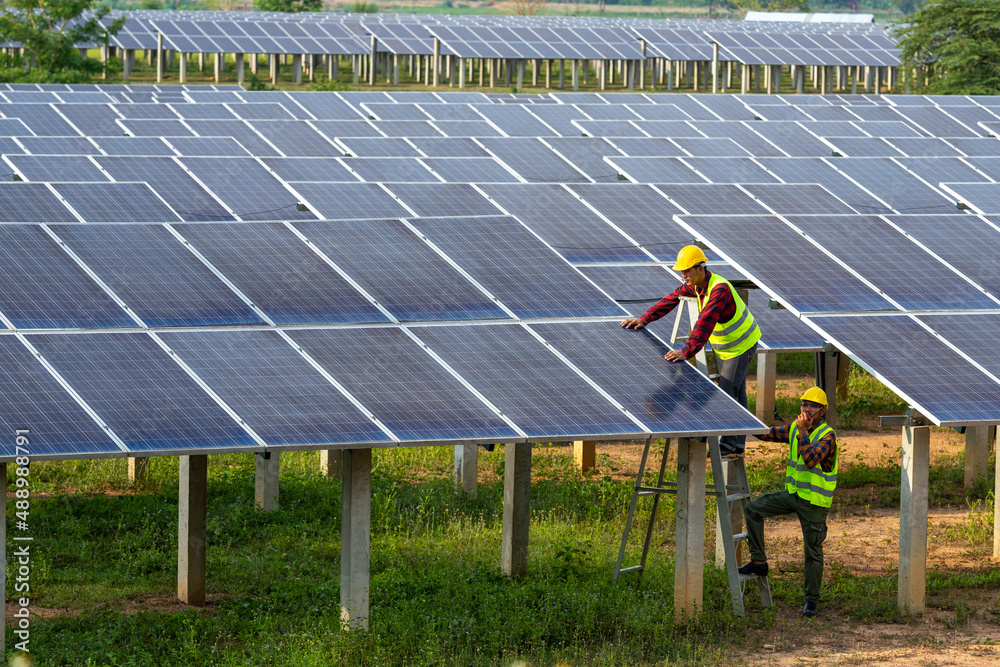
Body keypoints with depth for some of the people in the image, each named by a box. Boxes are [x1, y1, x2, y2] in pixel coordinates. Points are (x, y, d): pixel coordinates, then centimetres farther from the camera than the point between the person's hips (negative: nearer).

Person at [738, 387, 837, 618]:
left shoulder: (827, 435, -18)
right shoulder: (795, 428, 4)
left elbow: (811, 460, -33)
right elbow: (769, 434, 13)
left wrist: (802, 431, -29)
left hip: (814, 502, -7)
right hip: (793, 493, 7)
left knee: (813, 551, 0)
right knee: (753, 508, -3)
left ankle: (812, 600, 11)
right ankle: (758, 561, 3)